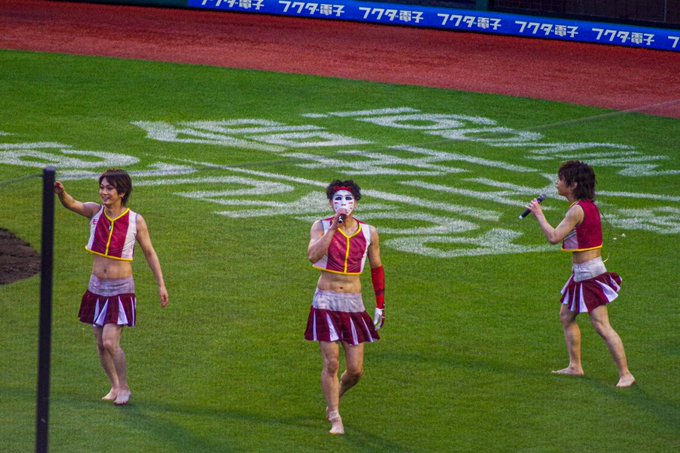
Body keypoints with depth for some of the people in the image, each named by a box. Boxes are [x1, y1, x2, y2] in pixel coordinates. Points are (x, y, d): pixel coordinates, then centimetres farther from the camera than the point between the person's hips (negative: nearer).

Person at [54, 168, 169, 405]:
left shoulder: (136, 221, -8)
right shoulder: (95, 212, -2)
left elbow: (150, 253, 2)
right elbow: (72, 204, -21)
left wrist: (161, 285, 1)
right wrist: (61, 193, -44)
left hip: (121, 290, -4)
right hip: (97, 288, 4)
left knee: (110, 342, -13)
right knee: (101, 344, 9)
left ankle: (124, 388, 6)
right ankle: (115, 386, 28)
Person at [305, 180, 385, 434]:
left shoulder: (368, 232, 4)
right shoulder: (321, 227, -3)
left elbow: (377, 269, 15)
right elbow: (313, 256, -21)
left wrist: (380, 306, 15)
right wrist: (334, 227, -22)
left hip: (354, 305, 2)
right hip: (326, 303, -2)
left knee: (355, 370, 0)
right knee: (331, 364, -7)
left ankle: (334, 399, 31)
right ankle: (335, 418, 5)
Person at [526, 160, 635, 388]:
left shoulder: (578, 210, -20)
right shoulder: (588, 206, 10)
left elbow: (554, 237, -24)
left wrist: (539, 214, -14)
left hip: (590, 273, -11)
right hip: (581, 274, 11)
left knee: (601, 325, -11)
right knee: (566, 316, 20)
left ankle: (625, 374, -10)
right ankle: (575, 366, 29)